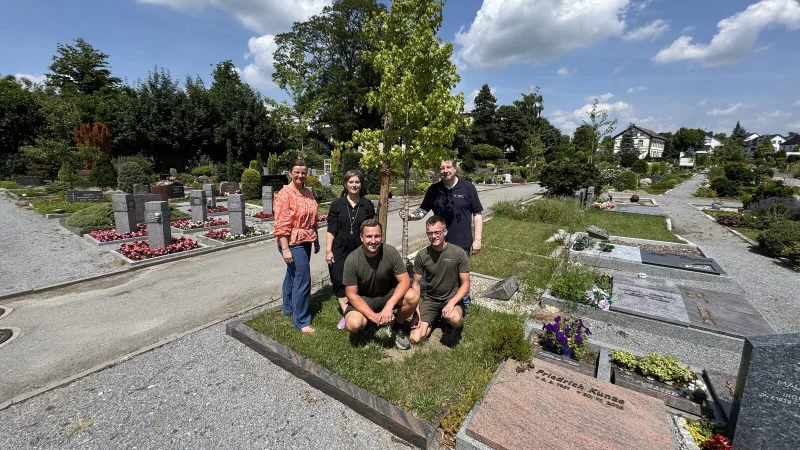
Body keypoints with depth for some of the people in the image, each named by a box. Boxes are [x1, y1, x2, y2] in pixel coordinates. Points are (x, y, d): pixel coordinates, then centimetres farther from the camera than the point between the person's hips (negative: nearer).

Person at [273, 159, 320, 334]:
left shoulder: (308, 192, 9)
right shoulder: (284, 194, -13)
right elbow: (281, 225, -18)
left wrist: (316, 240, 18)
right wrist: (285, 249, -21)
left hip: (305, 242, 8)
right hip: (293, 243, -8)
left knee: (293, 275, 20)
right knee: (303, 279, -6)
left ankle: (289, 309, 37)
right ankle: (301, 321, 7)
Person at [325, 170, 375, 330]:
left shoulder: (368, 205, 2)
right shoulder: (337, 204, 0)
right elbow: (331, 229, -1)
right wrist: (328, 250, -6)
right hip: (340, 250, 0)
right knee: (340, 282, 0)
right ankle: (346, 314, 11)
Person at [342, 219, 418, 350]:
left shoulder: (391, 252, -20)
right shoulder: (352, 260, -22)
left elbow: (405, 281, -20)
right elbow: (352, 295, -17)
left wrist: (389, 306, -34)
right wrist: (373, 316, -27)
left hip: (389, 294, 1)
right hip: (363, 299, -1)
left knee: (413, 297, -27)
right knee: (353, 324, -29)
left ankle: (397, 326, 4)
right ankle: (367, 320, 11)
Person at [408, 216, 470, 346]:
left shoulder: (458, 253, -14)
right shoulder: (422, 255, -8)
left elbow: (465, 284, -9)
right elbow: (416, 284, 1)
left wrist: (451, 303, -23)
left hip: (452, 298, -2)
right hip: (430, 300, 2)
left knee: (454, 318, -37)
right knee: (415, 338, -12)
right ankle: (436, 318, 18)